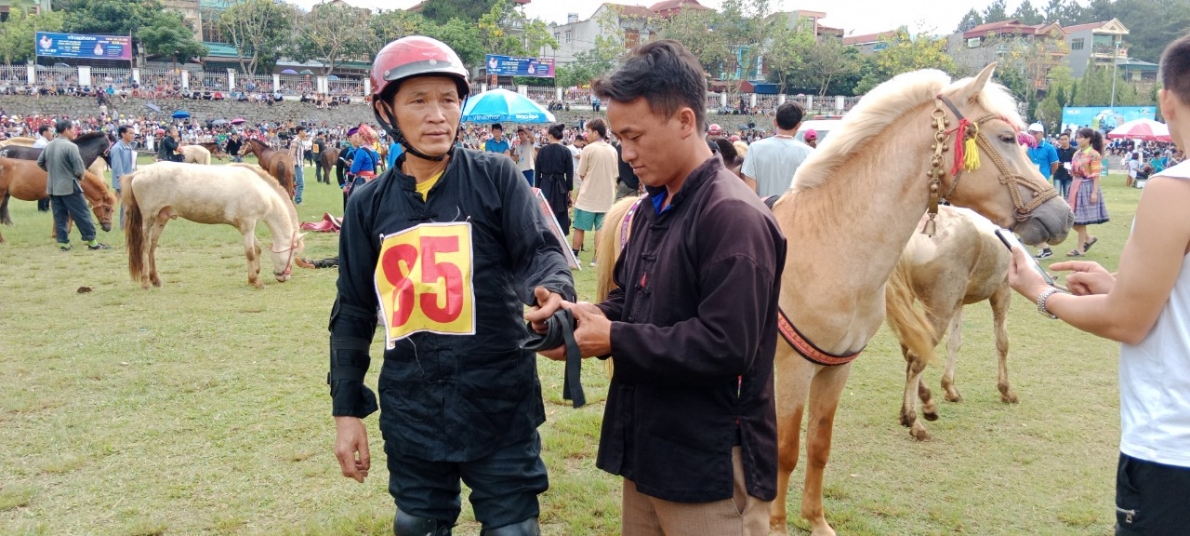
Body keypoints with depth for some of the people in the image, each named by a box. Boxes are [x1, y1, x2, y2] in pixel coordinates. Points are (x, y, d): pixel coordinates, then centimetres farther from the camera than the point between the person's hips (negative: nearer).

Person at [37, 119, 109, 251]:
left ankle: (63, 242, 13)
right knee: (82, 214, 0)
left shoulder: (49, 146, 8)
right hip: (69, 186, -7)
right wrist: (80, 176, 2)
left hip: (53, 187, 7)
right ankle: (91, 241, 3)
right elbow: (79, 169, -18)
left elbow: (40, 162, 18)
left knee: (59, 216, 11)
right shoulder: (71, 146, -16)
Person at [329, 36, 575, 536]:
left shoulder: (495, 178, -3)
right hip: (410, 411, 3)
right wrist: (346, 410, 8)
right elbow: (353, 313, 9)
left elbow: (542, 250, -10)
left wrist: (552, 291, -34)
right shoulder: (369, 204, 4)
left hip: (499, 403, -2)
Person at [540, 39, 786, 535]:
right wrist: (586, 319, -3)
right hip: (647, 449, 9)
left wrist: (612, 339, -21)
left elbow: (725, 347, -27)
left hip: (711, 468, -9)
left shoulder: (733, 216, -20)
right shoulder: (654, 207, 9)